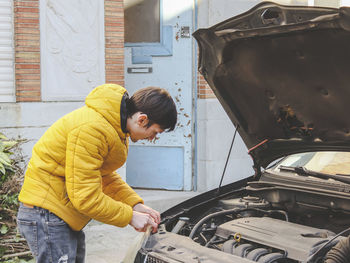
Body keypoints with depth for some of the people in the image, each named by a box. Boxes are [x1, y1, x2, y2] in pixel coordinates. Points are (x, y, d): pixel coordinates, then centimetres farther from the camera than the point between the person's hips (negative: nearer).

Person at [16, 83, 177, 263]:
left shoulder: (116, 126, 5)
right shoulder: (92, 129, -27)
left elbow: (106, 176, 16)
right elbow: (86, 197, -26)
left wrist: (136, 204, 3)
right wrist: (130, 216, -16)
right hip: (47, 214, -10)